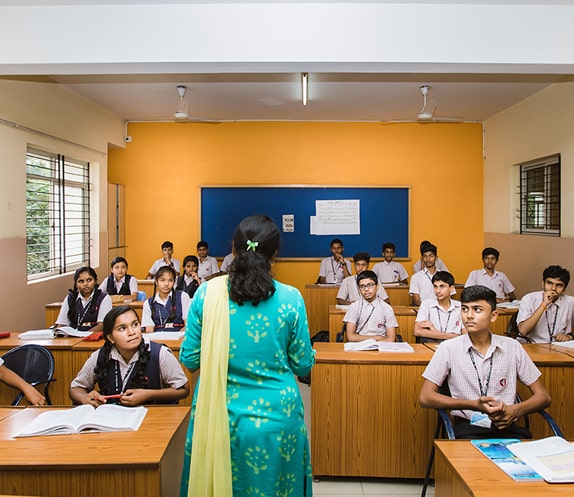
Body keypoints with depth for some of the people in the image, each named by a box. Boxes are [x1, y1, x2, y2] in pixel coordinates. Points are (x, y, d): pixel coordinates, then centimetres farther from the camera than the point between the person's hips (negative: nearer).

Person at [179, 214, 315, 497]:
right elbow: (303, 366, -3)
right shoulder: (290, 299, -11)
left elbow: (189, 360, -2)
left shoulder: (207, 293, -10)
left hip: (218, 417, 1)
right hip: (276, 418, 0)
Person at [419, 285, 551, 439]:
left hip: (507, 427, 3)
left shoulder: (512, 347, 7)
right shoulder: (449, 348, 0)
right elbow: (425, 397, -3)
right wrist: (474, 405, -12)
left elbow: (543, 397, 11)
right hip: (468, 427, -3)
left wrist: (515, 410, -11)